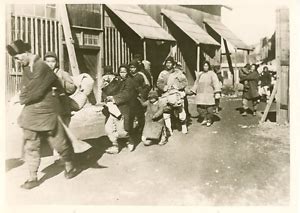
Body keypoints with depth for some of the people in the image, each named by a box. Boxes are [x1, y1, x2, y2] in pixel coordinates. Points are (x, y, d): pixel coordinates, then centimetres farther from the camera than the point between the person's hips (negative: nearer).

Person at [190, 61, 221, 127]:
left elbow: (216, 83, -9)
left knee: (209, 108, -3)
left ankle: (209, 120, 15)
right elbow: (196, 83, 24)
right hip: (200, 94, 4)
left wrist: (217, 92, -20)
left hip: (209, 94, -4)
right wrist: (193, 91, 22)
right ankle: (204, 119, 17)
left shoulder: (212, 74, 0)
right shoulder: (200, 74, 16)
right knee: (200, 108, -1)